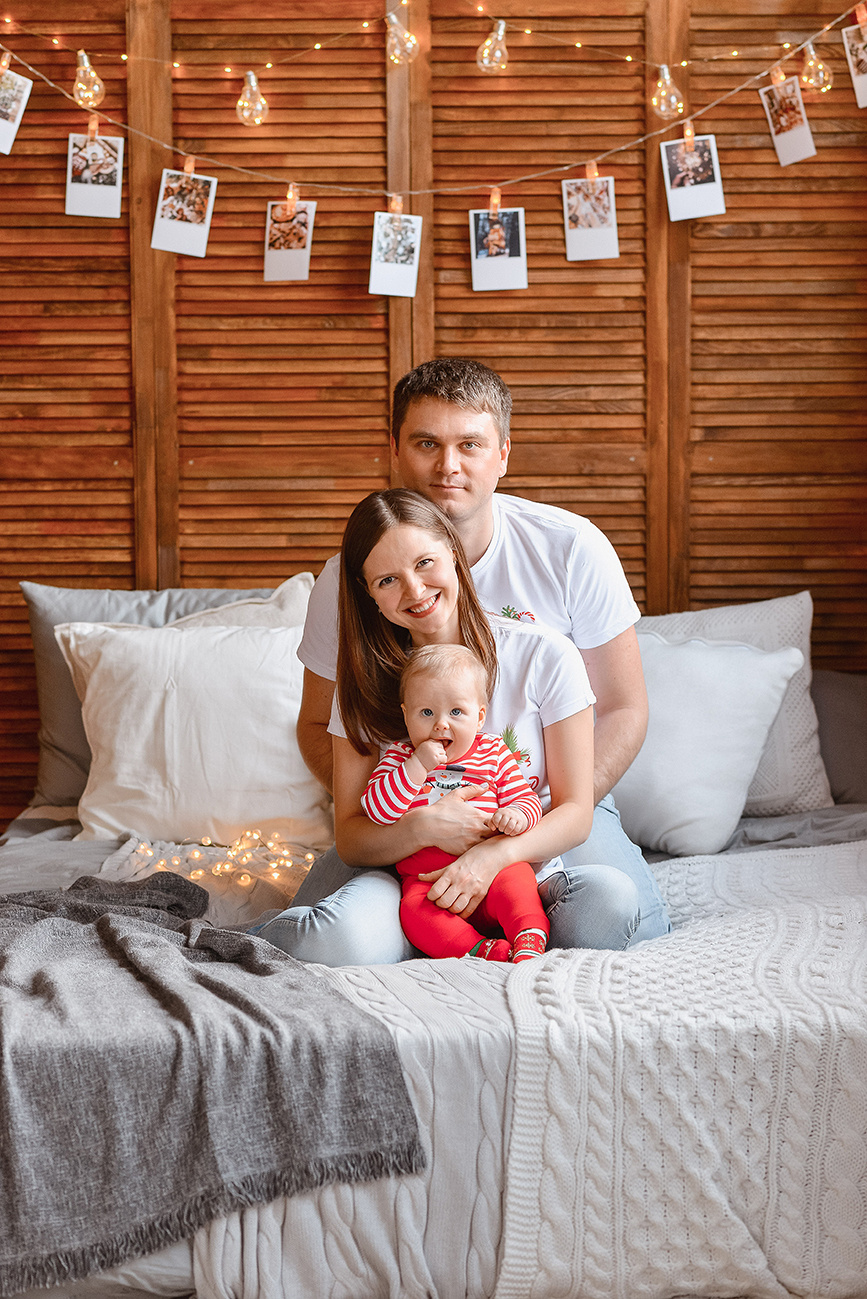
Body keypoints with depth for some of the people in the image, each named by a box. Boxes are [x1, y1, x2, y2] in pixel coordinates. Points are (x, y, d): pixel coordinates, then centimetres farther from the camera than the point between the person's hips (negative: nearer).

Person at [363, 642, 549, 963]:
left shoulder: (494, 753, 8)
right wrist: (418, 766, -17)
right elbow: (377, 810, -8)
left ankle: (529, 942, -34)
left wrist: (516, 816, -17)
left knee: (517, 879, -31)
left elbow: (526, 800, 9)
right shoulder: (399, 757, 5)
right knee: (415, 909, -30)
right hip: (424, 876, 0)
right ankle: (484, 951, -37)